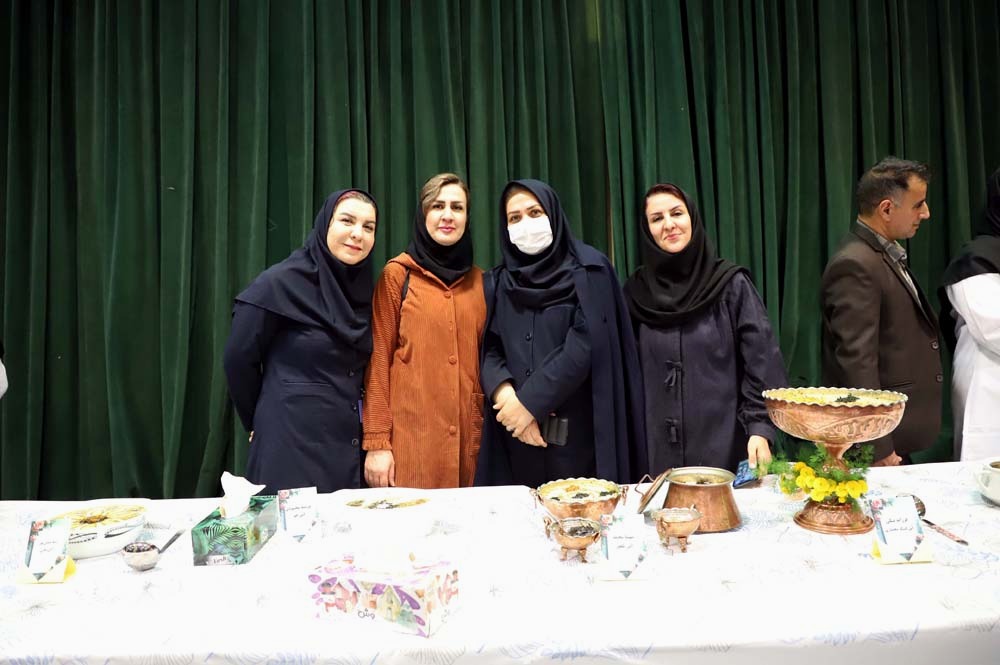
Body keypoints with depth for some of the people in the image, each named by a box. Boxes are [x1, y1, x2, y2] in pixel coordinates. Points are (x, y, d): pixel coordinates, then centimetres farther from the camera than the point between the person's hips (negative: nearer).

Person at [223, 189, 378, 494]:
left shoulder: (364, 289, 5)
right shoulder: (280, 283, -12)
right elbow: (238, 360, -6)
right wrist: (258, 423, 5)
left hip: (350, 443, 6)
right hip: (292, 441, -6)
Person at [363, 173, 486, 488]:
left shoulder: (479, 280, 11)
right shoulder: (397, 274, -1)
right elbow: (379, 359, -3)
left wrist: (488, 428, 11)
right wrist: (376, 442, -8)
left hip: (468, 436, 4)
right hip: (411, 433, -3)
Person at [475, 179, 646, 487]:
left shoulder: (589, 270, 0)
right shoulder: (496, 283, 12)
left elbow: (587, 343, -11)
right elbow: (488, 349, 3)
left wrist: (530, 400, -14)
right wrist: (505, 394, -17)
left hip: (578, 428, -3)